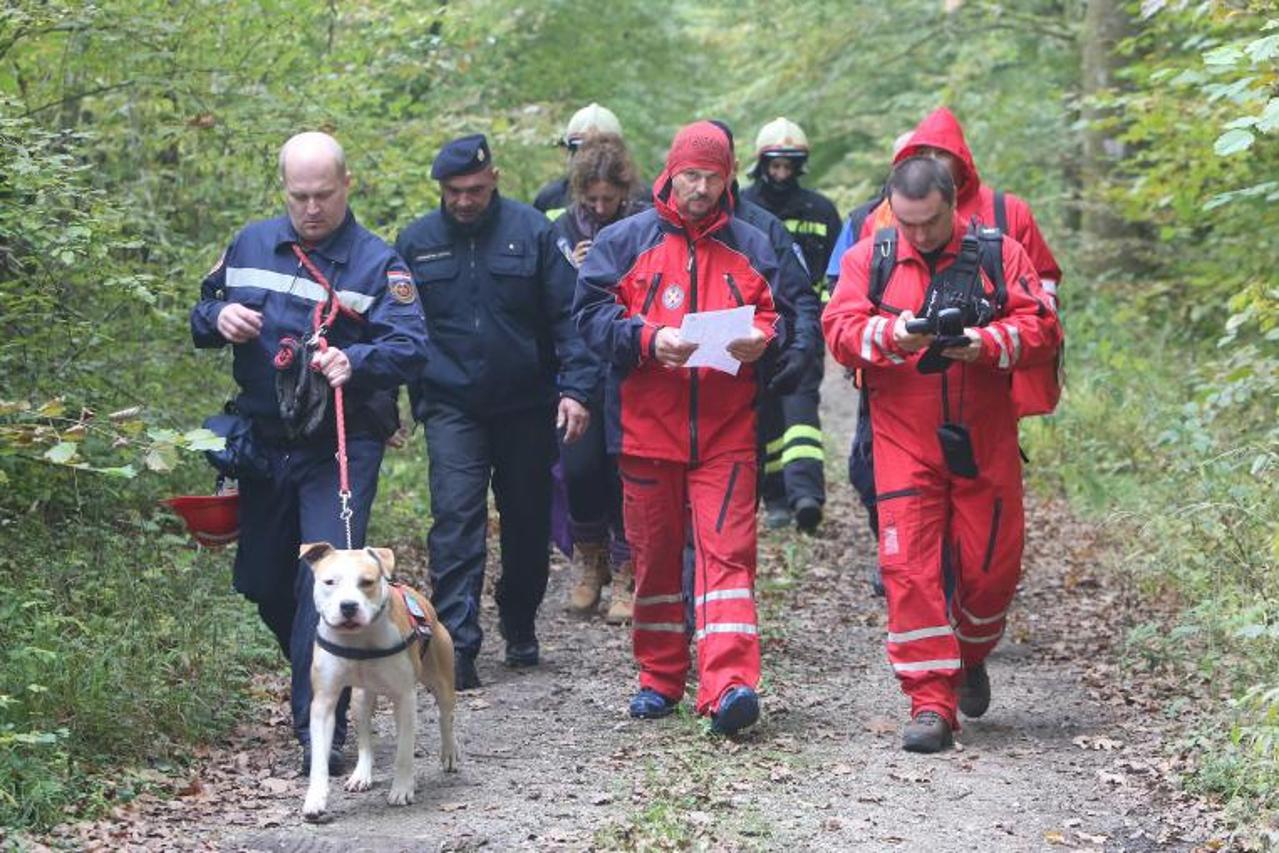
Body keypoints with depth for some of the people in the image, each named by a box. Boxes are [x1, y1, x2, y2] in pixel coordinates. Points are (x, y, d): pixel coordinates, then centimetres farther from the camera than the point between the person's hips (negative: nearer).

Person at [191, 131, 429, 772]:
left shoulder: (376, 263, -7)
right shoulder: (251, 246, 8)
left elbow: (410, 347, -16)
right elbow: (203, 315, 18)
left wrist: (355, 362, -35)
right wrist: (217, 319, -7)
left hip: (342, 447, -5)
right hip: (264, 445, 5)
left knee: (327, 575, -15)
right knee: (262, 581, 13)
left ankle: (319, 727, -11)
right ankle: (321, 682, 37)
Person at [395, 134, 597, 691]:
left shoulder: (531, 231, -3)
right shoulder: (416, 242, 3)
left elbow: (567, 315, -4)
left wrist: (576, 388, -14)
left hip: (526, 407, 0)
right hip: (452, 409, 0)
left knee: (528, 520, 11)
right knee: (456, 519, -13)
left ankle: (520, 626, 32)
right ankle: (457, 645, -16)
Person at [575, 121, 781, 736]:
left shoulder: (751, 247, 11)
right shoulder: (625, 240, 7)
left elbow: (782, 315, 11)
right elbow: (592, 314, 0)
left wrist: (760, 338, -12)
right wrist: (648, 339, -16)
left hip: (726, 430, 0)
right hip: (647, 426, 0)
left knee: (727, 550, -11)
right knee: (653, 554, 8)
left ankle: (729, 684, -18)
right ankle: (659, 677, 21)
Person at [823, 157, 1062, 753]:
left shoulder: (999, 255, 3)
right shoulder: (867, 259, 4)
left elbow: (1040, 328, -4)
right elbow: (839, 329, -6)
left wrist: (986, 343, -24)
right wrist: (891, 335, -26)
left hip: (984, 441, 1)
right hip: (904, 440, 0)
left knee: (991, 567, 6)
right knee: (910, 567, -9)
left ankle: (970, 657, 36)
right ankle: (930, 701, -5)